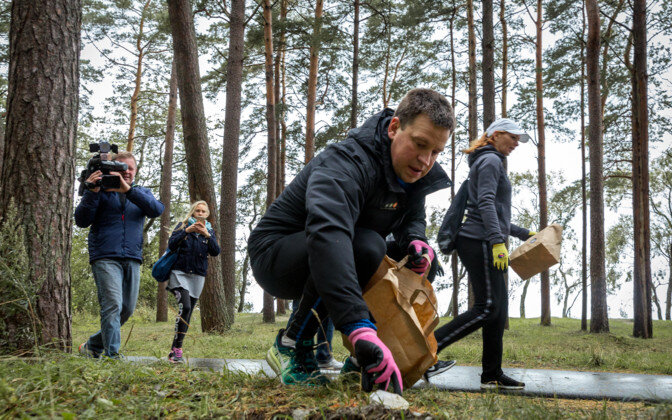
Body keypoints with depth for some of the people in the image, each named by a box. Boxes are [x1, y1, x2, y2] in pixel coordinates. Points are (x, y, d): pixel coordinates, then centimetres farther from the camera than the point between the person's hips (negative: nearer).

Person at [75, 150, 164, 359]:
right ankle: (111, 355, -15)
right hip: (105, 257, -4)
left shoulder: (141, 193, 17)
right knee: (113, 305, -17)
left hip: (132, 259, 4)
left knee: (127, 309, 7)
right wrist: (93, 192, -14)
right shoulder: (101, 191, 8)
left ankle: (93, 346, 24)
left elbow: (157, 209, -6)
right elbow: (81, 221, -1)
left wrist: (128, 190, -18)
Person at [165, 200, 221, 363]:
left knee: (188, 312, 3)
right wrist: (187, 231, -17)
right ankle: (177, 348, -21)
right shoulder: (183, 225, 6)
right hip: (180, 272, -4)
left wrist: (207, 235, -15)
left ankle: (175, 350, 9)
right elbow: (171, 245, -7)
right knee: (185, 307, -22)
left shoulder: (210, 231, 14)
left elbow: (215, 252, -2)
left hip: (198, 276, 4)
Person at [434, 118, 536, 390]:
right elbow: (485, 203, -17)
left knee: (499, 308, 6)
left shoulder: (493, 163, 28)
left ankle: (492, 375, 8)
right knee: (487, 307, -15)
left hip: (484, 243, 10)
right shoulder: (490, 160, -3)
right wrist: (498, 241, -26)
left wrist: (524, 234, 32)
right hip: (480, 242, -10)